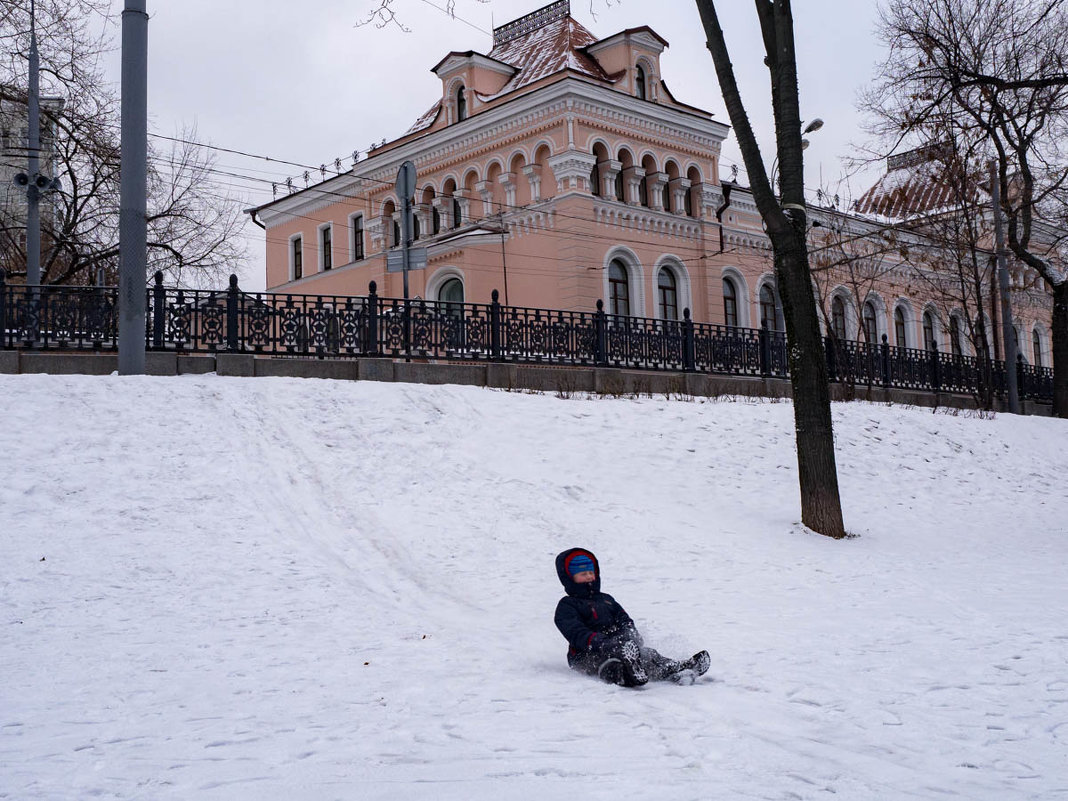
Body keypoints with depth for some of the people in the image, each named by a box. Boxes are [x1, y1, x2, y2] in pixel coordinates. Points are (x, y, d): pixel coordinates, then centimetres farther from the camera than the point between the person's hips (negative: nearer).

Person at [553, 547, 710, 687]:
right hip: (586, 655, -6)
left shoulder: (606, 599, 31)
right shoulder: (566, 606, 7)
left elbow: (624, 620, 19)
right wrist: (600, 642, -29)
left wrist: (630, 634, -7)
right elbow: (576, 632, -11)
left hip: (616, 645, 6)